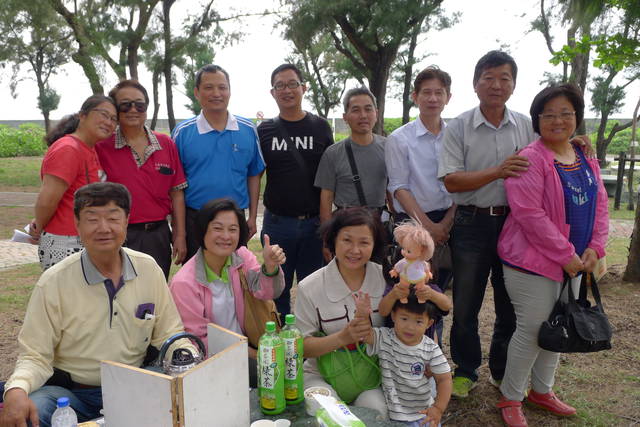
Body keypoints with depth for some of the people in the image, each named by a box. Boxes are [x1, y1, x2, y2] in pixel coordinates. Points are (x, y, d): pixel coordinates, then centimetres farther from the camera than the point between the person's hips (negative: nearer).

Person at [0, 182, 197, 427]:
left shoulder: (149, 269, -2)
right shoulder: (53, 282, -9)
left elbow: (168, 334, 4)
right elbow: (35, 356, -6)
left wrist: (192, 362, -14)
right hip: (69, 392, -3)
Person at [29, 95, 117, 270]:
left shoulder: (90, 149, 12)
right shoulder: (68, 149, -18)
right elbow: (47, 200, -22)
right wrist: (39, 229, -4)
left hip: (84, 243, 9)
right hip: (64, 247, -9)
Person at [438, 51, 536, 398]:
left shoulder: (526, 126, 6)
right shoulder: (459, 127, -4)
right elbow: (451, 181, -12)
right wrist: (498, 171, -22)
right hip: (473, 223, -2)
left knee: (511, 304, 13)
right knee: (465, 305, 8)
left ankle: (503, 372, 33)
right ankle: (465, 371, 28)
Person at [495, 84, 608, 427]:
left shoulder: (586, 159, 9)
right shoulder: (531, 160, -16)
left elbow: (599, 206, 12)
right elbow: (530, 213, -23)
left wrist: (595, 247, -3)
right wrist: (566, 255, -19)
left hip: (573, 263, 8)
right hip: (533, 262, -8)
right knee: (532, 330, -1)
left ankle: (541, 391, 36)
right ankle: (510, 399, 18)